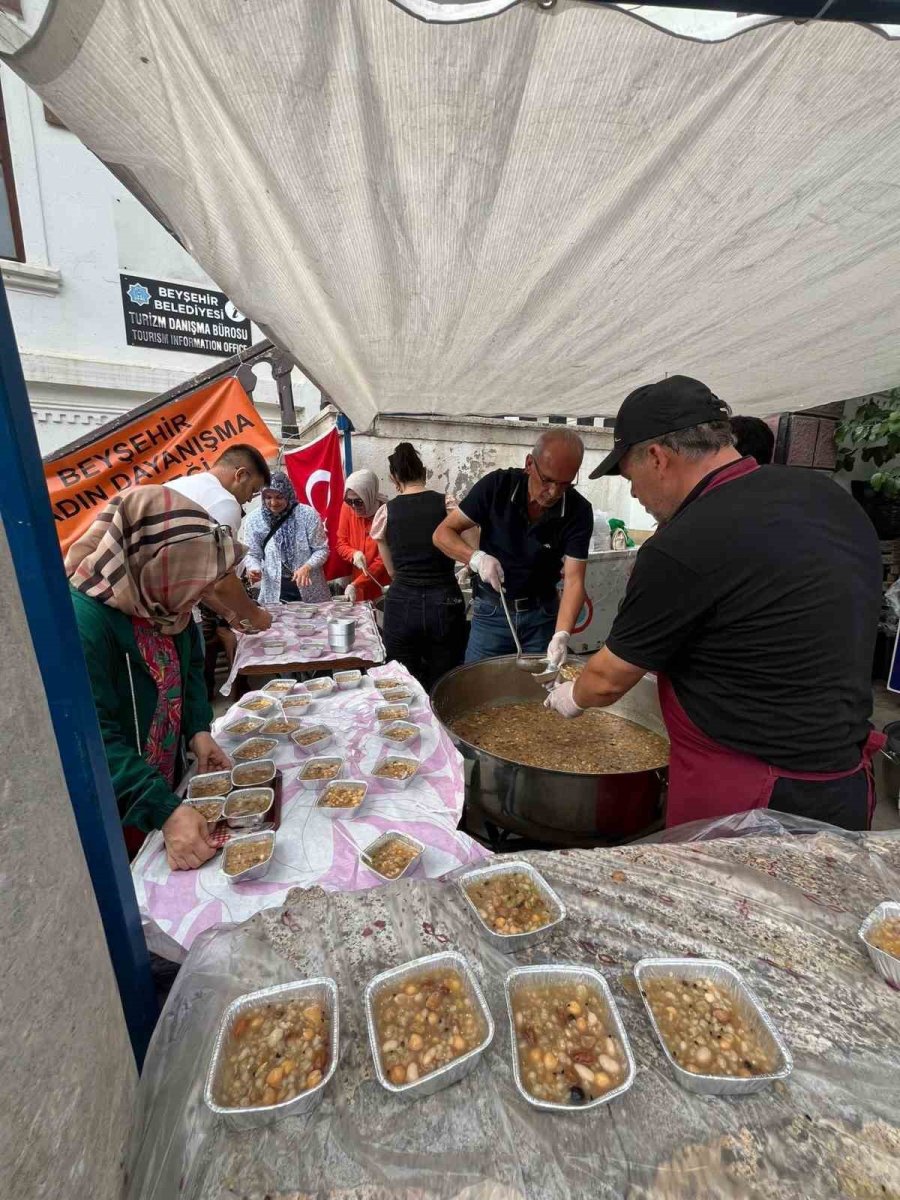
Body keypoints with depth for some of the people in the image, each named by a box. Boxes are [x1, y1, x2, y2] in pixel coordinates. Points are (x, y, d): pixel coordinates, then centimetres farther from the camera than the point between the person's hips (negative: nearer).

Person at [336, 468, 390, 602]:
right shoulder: (347, 508, -4)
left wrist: (355, 585, -25)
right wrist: (354, 554, -19)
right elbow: (341, 543, 4)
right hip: (358, 582, 4)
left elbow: (384, 560, -18)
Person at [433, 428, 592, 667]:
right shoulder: (496, 485, -16)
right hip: (491, 611, -1)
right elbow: (443, 533, -11)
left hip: (543, 614, 1)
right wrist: (476, 557, -30)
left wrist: (562, 634, -32)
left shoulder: (579, 512, -14)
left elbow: (573, 581, -17)